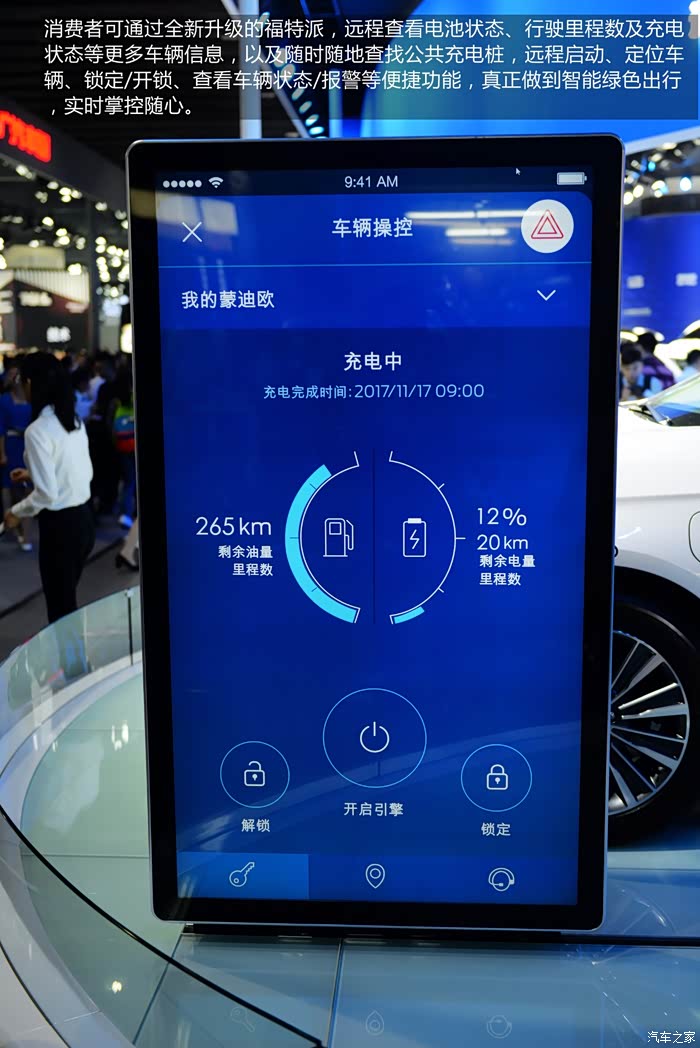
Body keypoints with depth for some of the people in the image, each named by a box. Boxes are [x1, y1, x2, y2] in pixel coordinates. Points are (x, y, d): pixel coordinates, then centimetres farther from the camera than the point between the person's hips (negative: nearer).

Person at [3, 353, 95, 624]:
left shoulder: (37, 431, -18)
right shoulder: (74, 420, 6)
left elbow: (47, 493, -20)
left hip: (60, 525, -8)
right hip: (84, 518, 8)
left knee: (60, 606, 6)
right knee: (68, 599, 21)